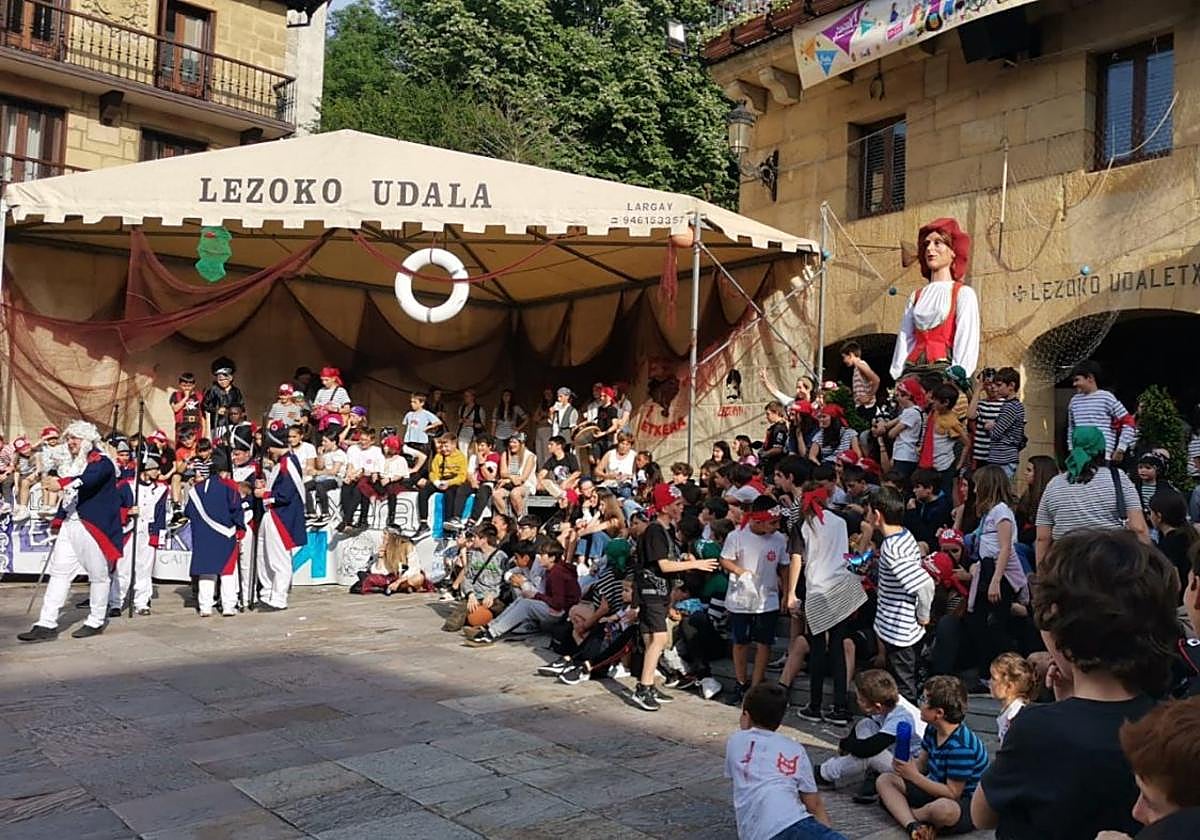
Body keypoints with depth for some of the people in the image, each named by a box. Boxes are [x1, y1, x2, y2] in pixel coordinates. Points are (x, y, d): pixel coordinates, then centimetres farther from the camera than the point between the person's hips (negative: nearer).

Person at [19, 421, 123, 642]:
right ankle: (47, 624, 3)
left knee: (98, 574, 2)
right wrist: (58, 522, 15)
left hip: (94, 527, -8)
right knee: (59, 572, 3)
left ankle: (96, 622, 13)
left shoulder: (102, 463, -8)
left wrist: (62, 482, -41)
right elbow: (68, 496, 22)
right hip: (71, 525, 8)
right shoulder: (74, 465, 18)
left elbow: (88, 480, -28)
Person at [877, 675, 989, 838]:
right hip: (937, 791, 9)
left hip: (967, 802, -9)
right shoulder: (932, 729, 0)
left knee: (943, 809, -43)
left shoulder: (961, 746, -28)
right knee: (884, 780, 0)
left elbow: (952, 793, -25)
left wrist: (914, 776, -23)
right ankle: (913, 826, -25)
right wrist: (904, 764, -15)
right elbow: (922, 764, 9)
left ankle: (902, 812, -10)